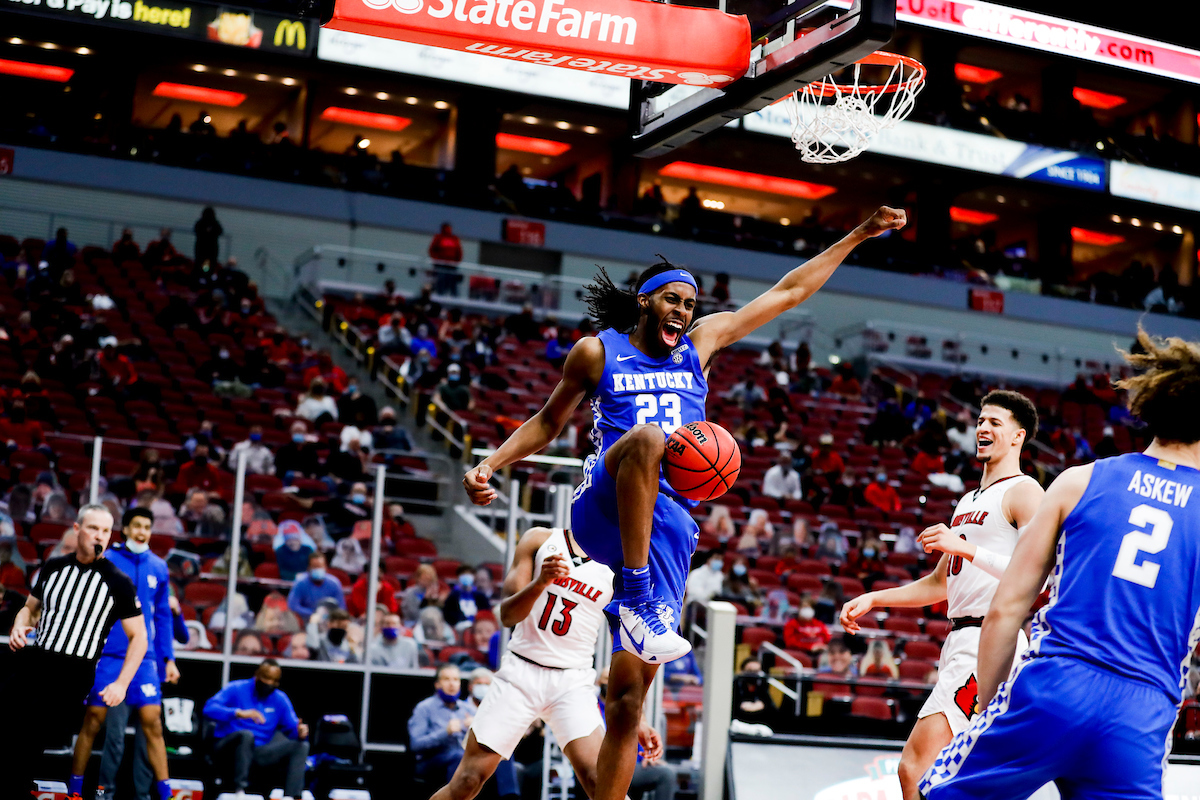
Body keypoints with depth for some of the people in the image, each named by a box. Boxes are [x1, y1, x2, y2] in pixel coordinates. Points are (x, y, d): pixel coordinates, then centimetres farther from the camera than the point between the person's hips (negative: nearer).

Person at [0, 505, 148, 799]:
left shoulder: (118, 582, -1)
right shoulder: (53, 567, 11)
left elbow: (139, 636, 1)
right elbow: (29, 608, 24)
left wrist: (121, 684, -9)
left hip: (70, 675, -4)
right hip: (29, 662, 4)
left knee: (24, 753, -8)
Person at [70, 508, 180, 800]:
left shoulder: (158, 568, 9)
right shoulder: (105, 561, -1)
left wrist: (168, 660, 11)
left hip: (144, 658, 2)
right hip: (107, 655, -2)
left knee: (152, 721, -4)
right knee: (94, 719, 0)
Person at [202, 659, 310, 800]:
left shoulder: (280, 699, 10)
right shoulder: (236, 690, -4)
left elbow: (292, 728, 7)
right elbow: (209, 708, -19)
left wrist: (300, 733, -19)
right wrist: (239, 713, -33)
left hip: (258, 753, 5)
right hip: (228, 749, -5)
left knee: (301, 746, -13)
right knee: (246, 734, -38)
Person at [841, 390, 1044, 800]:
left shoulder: (1024, 492, -6)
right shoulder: (969, 501, 23)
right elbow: (941, 584, 27)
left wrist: (965, 547, -23)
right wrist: (873, 598, 18)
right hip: (962, 643, 10)